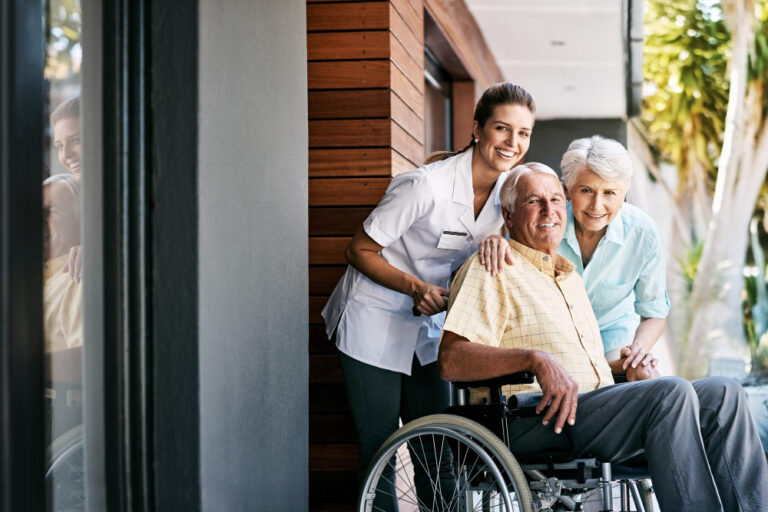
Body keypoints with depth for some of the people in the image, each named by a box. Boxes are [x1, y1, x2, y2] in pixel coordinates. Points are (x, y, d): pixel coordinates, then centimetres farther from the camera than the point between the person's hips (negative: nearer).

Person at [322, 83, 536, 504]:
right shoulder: (426, 185, -24)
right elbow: (359, 251, -15)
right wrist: (416, 287, -28)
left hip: (428, 326, 6)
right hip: (374, 323, -6)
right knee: (379, 445, -3)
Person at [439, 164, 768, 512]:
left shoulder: (570, 276, 28)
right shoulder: (490, 270, 1)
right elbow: (451, 360, -14)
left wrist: (629, 366, 12)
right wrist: (536, 360, -28)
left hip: (597, 400, 8)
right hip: (535, 416, -8)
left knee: (722, 393, -10)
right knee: (671, 392, -28)